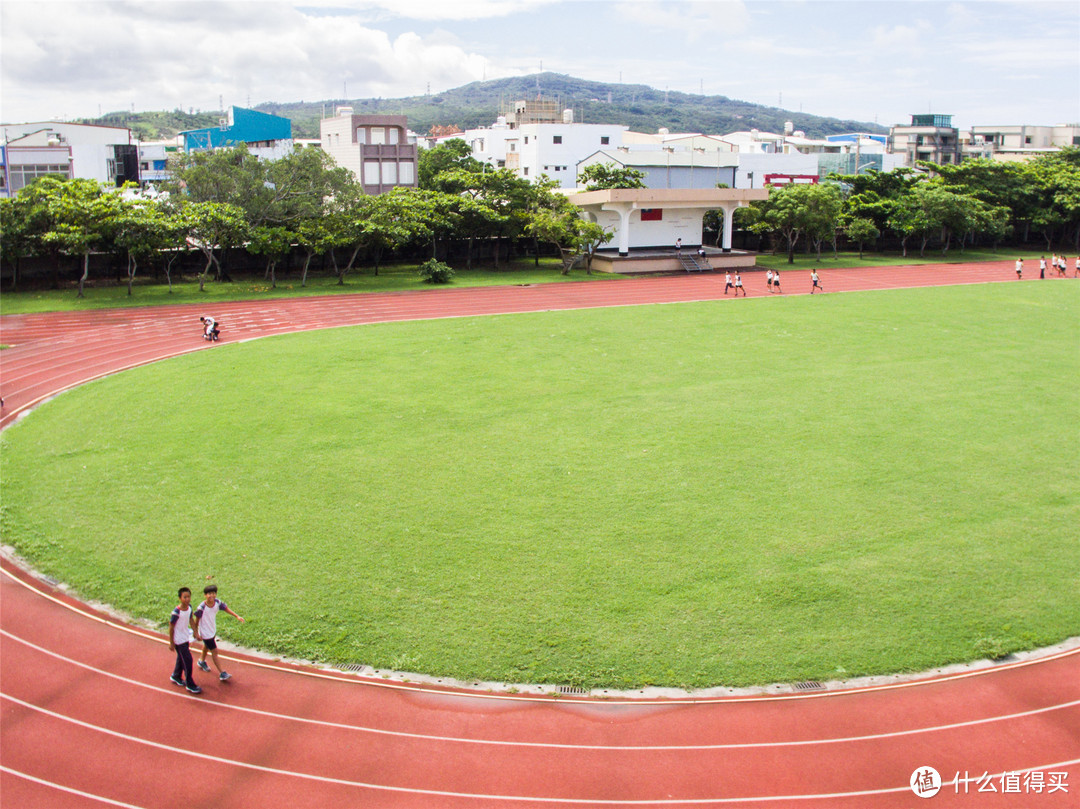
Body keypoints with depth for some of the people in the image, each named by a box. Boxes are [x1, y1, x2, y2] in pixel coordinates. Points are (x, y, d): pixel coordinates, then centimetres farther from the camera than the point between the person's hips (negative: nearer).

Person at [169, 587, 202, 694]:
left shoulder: (189, 607, -6)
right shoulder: (176, 611, -27)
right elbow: (171, 627, -18)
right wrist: (171, 643, -13)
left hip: (186, 638, 7)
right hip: (179, 640, -7)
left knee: (181, 658, 23)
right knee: (187, 660, -3)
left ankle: (176, 677, 44)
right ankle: (190, 685, 9)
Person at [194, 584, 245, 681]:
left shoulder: (217, 602, -17)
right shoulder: (202, 608, -31)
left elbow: (226, 609, -3)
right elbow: (196, 620, -19)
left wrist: (237, 616, -10)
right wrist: (196, 634, -14)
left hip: (213, 630, 6)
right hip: (206, 633, -6)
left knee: (207, 646, 31)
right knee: (214, 651, -2)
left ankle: (202, 661, 58)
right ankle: (221, 673, 5)